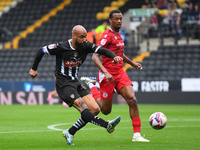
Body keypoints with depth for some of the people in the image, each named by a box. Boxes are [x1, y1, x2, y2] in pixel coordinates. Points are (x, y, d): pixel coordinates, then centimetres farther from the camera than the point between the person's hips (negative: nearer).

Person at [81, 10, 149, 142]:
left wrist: (132, 63, 36)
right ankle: (91, 85, 30)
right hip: (108, 75, -7)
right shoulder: (107, 35, -15)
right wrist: (105, 73, -33)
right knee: (106, 110, 5)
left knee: (132, 100, -13)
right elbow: (95, 57, -22)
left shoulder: (118, 34, 12)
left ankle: (137, 135, -12)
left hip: (120, 73, 7)